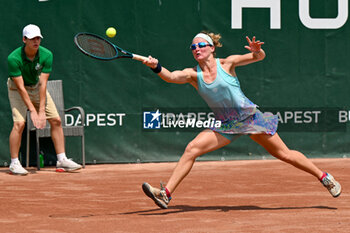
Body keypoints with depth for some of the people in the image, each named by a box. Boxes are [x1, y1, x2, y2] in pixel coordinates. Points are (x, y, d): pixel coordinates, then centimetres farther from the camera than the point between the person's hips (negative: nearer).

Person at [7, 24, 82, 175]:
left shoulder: (46, 55, -21)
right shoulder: (13, 59, -29)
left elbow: (42, 84, -21)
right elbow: (21, 87, -28)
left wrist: (42, 110, -26)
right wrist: (32, 110, -33)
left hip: (37, 87, 4)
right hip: (17, 89, -4)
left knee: (56, 120, -4)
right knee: (19, 123, -22)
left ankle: (62, 160, 4)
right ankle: (14, 164, -11)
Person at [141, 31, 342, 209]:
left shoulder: (226, 64, -9)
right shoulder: (193, 74, -4)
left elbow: (259, 57, -9)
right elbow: (171, 76, -21)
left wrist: (256, 50, -33)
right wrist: (156, 67, -42)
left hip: (250, 117, -3)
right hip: (225, 126, 3)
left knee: (284, 154, 1)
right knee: (192, 149, -15)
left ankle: (324, 177, 19)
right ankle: (166, 194, -16)